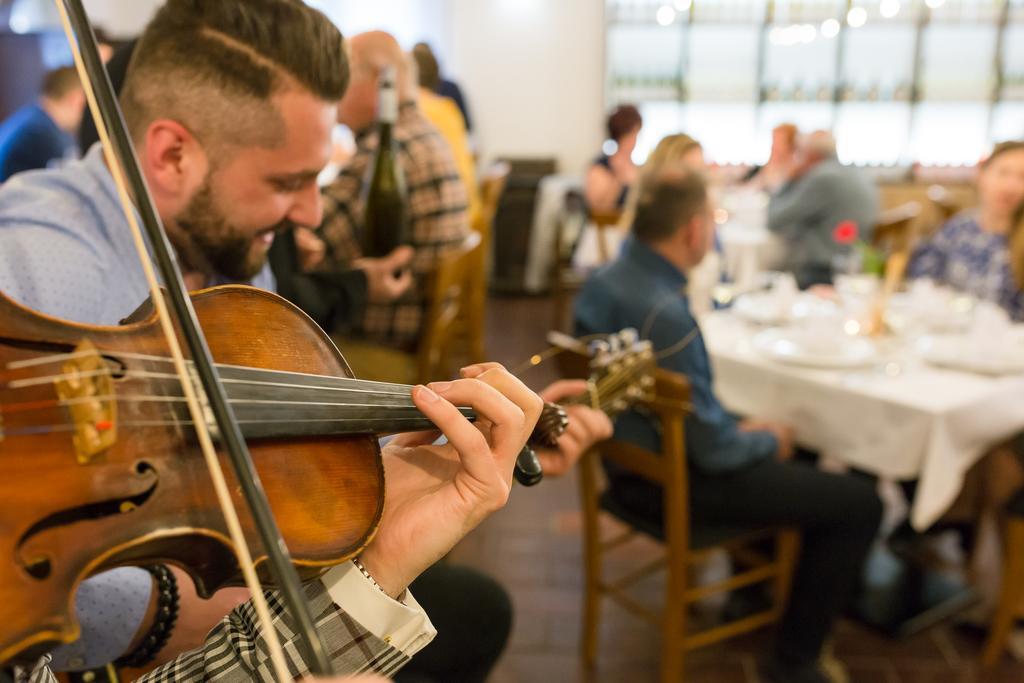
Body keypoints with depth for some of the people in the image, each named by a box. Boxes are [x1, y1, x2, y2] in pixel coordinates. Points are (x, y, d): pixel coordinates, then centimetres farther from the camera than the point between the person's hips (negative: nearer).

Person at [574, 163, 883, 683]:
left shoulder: (603, 280, -3)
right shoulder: (665, 313, -31)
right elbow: (713, 450, -24)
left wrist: (740, 428, 11)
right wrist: (767, 440, -3)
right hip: (672, 485, -9)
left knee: (773, 448, 31)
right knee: (859, 502, 0)